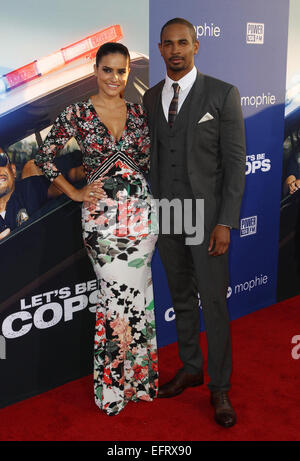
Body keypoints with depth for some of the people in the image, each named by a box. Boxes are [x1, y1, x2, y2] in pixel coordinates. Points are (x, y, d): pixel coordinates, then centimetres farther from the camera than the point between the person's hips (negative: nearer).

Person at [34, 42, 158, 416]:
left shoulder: (138, 113, 8)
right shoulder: (77, 113, -2)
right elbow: (44, 156, 2)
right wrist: (75, 193, -1)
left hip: (141, 211, 4)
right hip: (102, 215, -3)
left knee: (134, 294, 9)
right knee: (123, 294, -2)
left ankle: (136, 377, 28)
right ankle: (114, 387, 19)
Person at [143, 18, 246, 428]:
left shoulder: (223, 95, -6)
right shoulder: (150, 98, 8)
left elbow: (235, 163, -8)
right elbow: (152, 158, 12)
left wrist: (225, 223, -14)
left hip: (206, 218, -4)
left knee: (214, 304, 1)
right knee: (181, 298, 15)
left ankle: (219, 388, 18)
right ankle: (191, 368, 34)